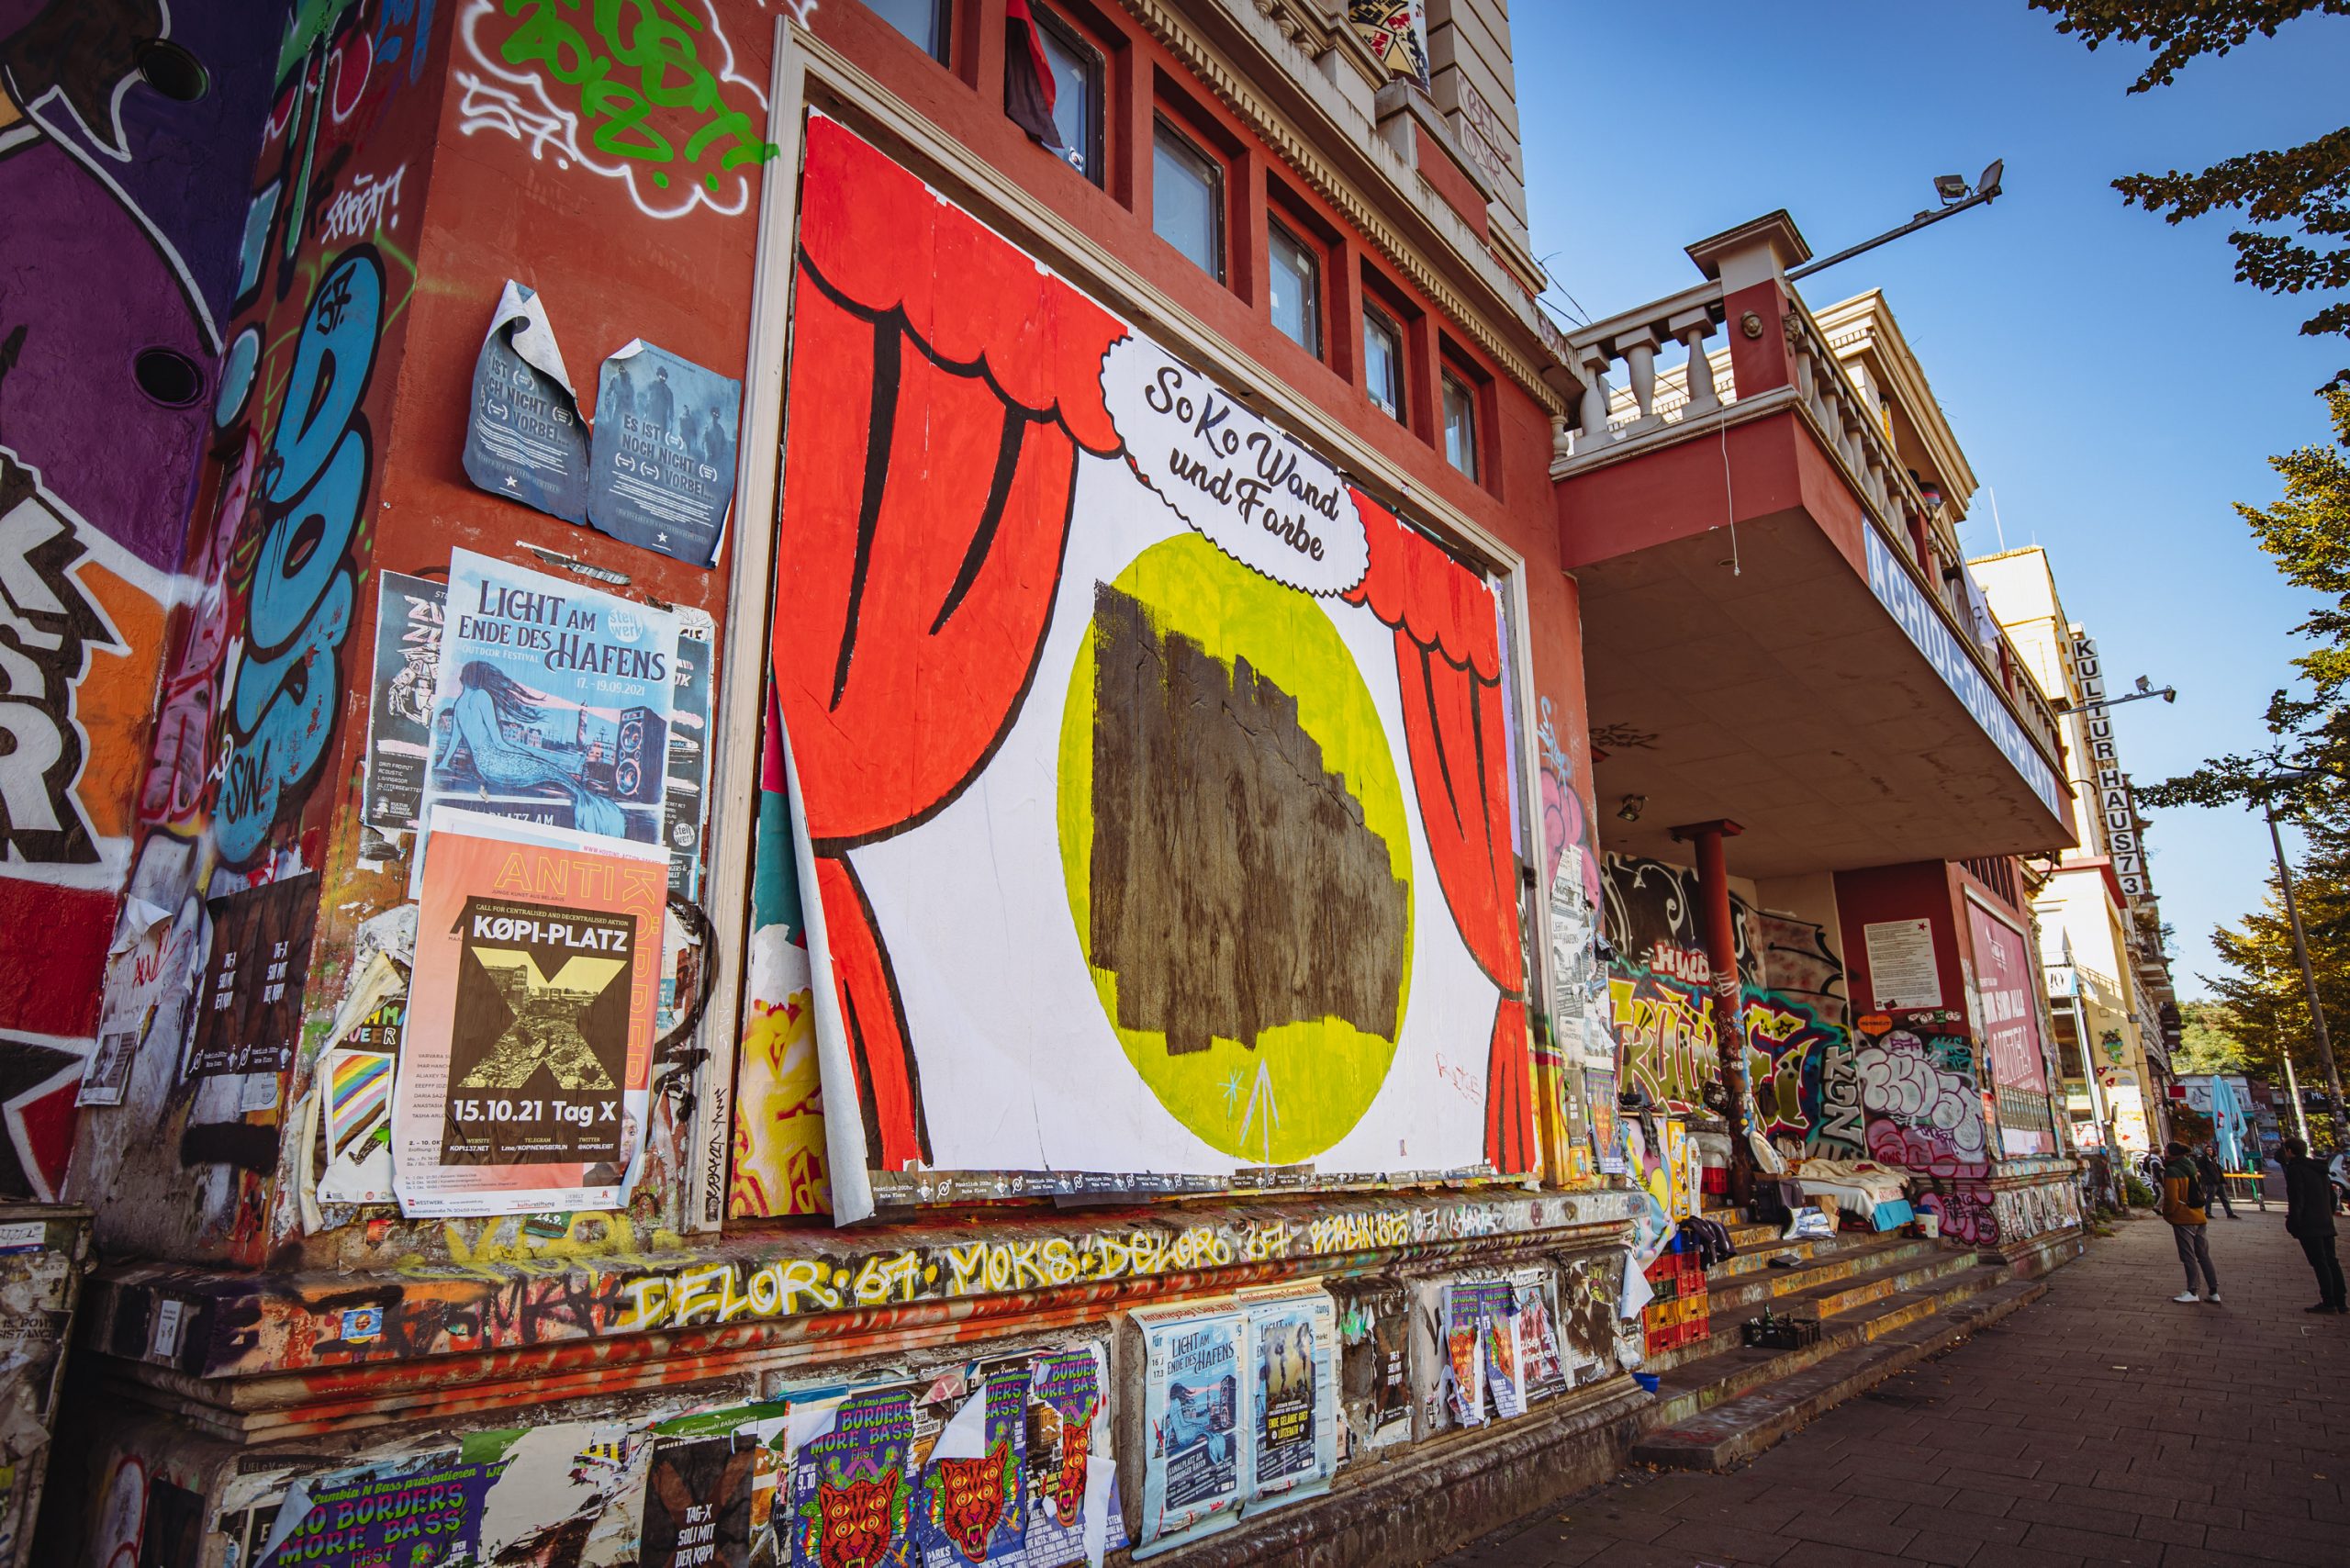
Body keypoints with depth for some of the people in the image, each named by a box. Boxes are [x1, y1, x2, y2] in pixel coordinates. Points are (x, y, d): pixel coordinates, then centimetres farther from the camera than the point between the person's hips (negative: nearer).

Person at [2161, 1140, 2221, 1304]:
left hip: (2183, 1218, -8)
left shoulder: (2172, 1172, -16)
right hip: (2199, 1217, 8)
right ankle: (2213, 1291, 13)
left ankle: (2192, 1292, 2)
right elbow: (2200, 1193, 19)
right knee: (2203, 1255, 11)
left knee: (2189, 1256, -2)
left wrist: (2166, 1213, -3)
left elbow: (2172, 1199, -18)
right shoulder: (2191, 1169, 10)